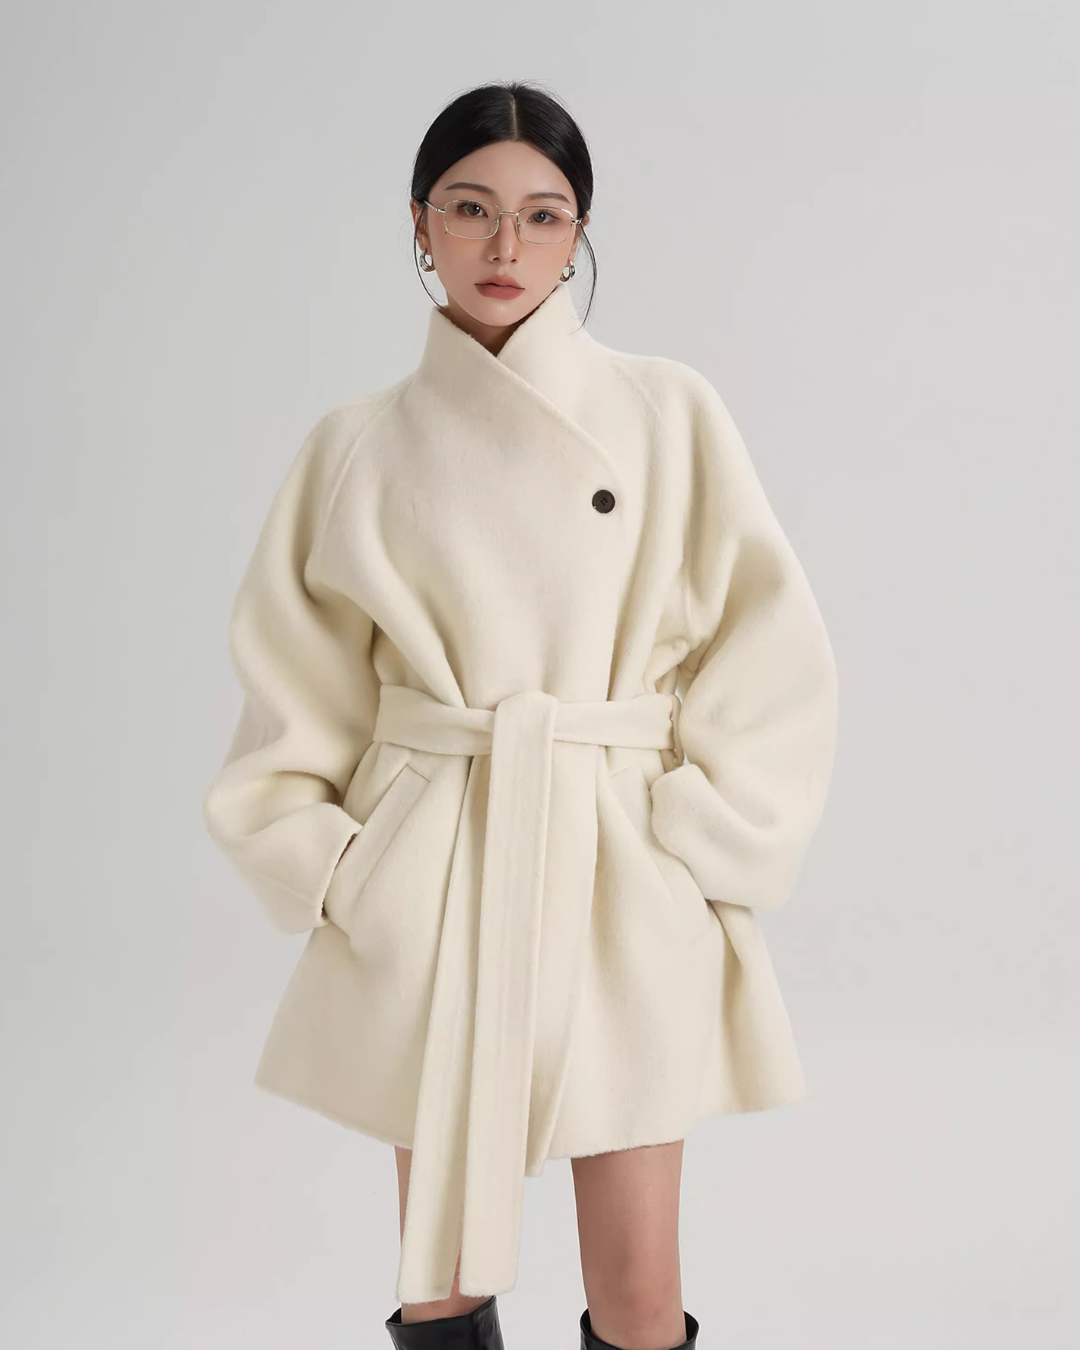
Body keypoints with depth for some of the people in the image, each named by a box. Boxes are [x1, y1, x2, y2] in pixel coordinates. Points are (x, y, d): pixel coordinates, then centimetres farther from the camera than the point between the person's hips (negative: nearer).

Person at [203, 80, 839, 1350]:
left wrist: (694, 842, -5)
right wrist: (330, 869, 0)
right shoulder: (358, 445, 5)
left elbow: (769, 646, 2)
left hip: (621, 880, -1)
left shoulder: (668, 413, 2)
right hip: (428, 880, 1)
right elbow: (292, 685, 10)